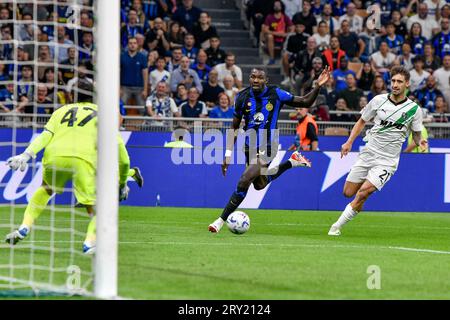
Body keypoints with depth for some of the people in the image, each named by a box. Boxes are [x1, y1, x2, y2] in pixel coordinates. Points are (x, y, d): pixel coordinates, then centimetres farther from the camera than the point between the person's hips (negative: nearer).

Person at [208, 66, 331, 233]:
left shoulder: (276, 94, -13)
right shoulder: (242, 97, -7)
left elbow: (306, 102, -3)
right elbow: (234, 128, 1)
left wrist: (317, 86, -19)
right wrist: (228, 155, -3)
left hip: (267, 147, -5)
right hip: (250, 148, 5)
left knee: (243, 183, -18)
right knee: (260, 185, 20)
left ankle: (221, 221, -9)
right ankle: (292, 162, 40)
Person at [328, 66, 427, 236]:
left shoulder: (414, 109, -4)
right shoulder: (378, 100, 0)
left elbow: (416, 134, 7)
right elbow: (362, 121, 12)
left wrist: (419, 141, -17)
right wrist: (349, 142, 1)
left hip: (387, 160, -3)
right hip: (368, 153, 3)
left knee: (363, 192, -20)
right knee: (348, 192, 5)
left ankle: (337, 226, -9)